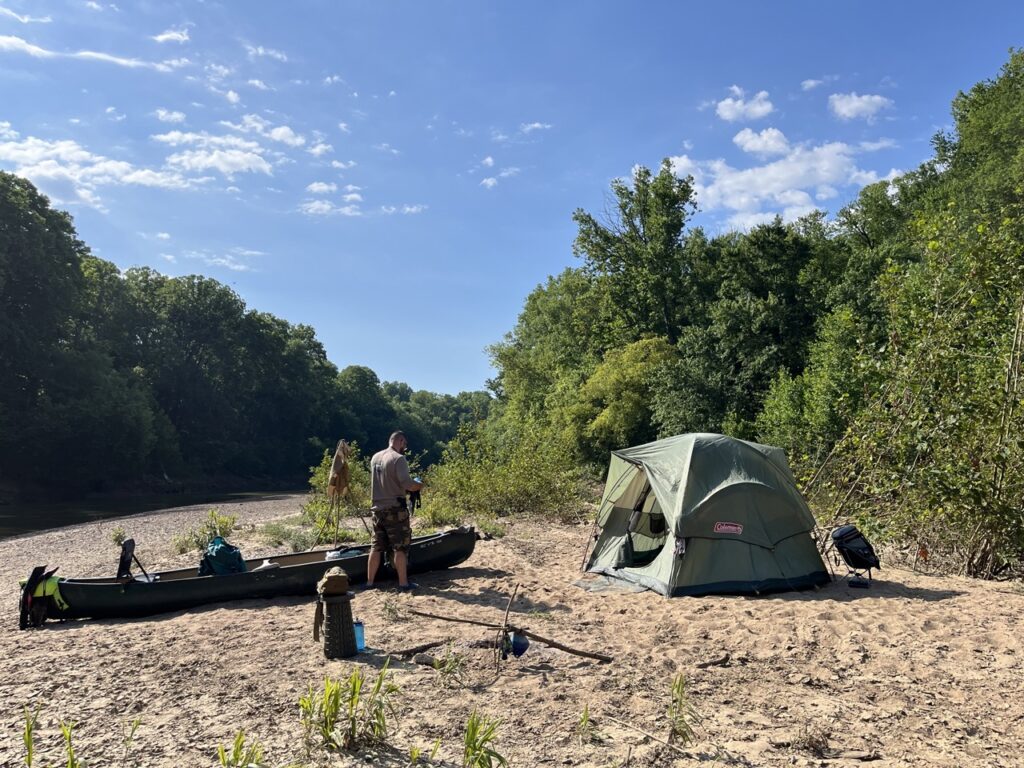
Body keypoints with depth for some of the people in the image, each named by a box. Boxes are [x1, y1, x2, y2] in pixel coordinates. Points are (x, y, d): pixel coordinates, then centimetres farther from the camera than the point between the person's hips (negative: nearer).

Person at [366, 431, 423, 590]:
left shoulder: (375, 457, 9)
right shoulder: (398, 458, -14)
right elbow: (407, 483, -22)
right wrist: (419, 484, -1)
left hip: (377, 508, 7)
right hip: (395, 509, -7)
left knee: (376, 546, 12)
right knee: (400, 547, 1)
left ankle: (369, 582, 15)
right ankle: (403, 583, 4)